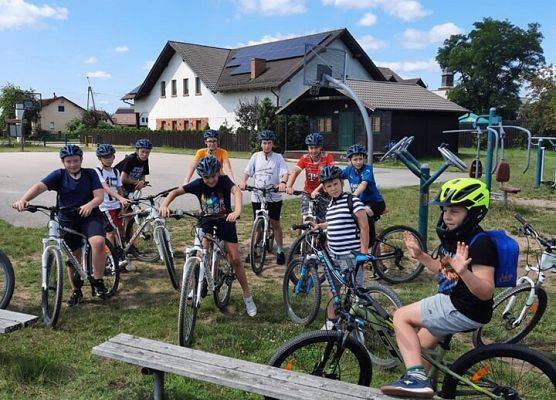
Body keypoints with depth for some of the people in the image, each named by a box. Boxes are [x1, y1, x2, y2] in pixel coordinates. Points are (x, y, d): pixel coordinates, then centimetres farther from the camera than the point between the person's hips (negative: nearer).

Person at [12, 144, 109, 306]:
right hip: (67, 220, 1)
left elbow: (99, 196, -9)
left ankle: (98, 281, -11)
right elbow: (40, 186, -16)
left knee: (98, 242, -29)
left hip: (90, 216, -1)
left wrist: (89, 205, -32)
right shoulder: (59, 175, 0)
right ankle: (76, 291, 28)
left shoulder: (90, 174, 1)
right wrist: (23, 200, -35)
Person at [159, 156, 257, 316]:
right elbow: (176, 191, -20)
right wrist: (164, 205, -40)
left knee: (235, 259, -4)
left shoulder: (224, 180, -21)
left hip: (225, 221, -2)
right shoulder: (198, 184, -14)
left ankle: (248, 297, 8)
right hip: (207, 221, 2)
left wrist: (237, 210, -60)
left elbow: (236, 191, -40)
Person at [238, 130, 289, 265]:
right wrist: (243, 181, -19)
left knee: (275, 224, 5)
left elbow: (285, 173, -11)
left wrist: (283, 182, -31)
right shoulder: (256, 156, 5)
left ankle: (280, 251, 16)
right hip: (257, 196, 2)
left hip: (274, 197, -2)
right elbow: (247, 172, 2)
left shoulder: (278, 157, 0)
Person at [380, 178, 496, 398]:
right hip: (450, 300, 10)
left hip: (465, 311, -10)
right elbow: (443, 270, 20)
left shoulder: (480, 244, -23)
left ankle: (416, 378, -16)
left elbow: (486, 292, -29)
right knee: (421, 347, 21)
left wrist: (464, 272, -45)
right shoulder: (452, 237, 5)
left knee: (401, 316, -13)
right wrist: (419, 255, 8)